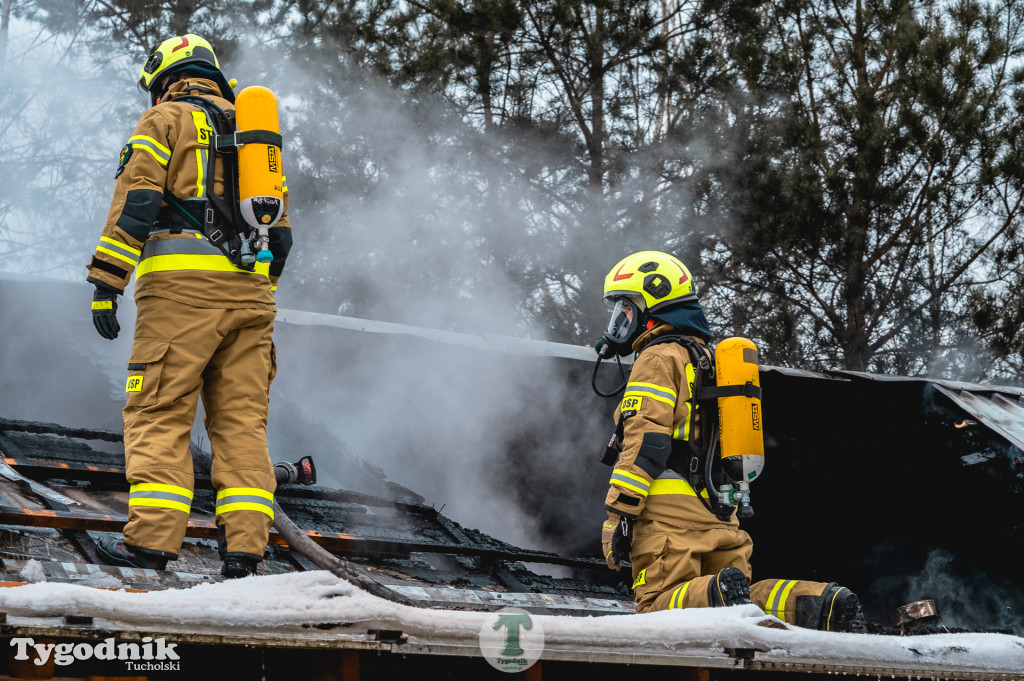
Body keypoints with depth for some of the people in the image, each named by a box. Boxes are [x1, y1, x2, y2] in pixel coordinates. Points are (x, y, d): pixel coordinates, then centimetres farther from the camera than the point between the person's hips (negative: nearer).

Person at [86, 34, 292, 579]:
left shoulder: (163, 120, 6)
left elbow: (134, 203, -6)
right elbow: (279, 230, 22)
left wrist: (105, 285, -7)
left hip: (181, 287, -5)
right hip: (250, 289, 5)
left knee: (159, 412, -5)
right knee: (242, 417, 4)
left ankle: (152, 538, -12)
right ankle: (244, 546, -1)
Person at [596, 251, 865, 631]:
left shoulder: (658, 358, -3)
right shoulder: (707, 356, 27)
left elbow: (646, 441, -15)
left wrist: (618, 514, -17)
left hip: (671, 509, -8)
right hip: (719, 514, 8)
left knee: (659, 606, -11)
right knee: (742, 600, 6)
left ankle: (718, 597, -38)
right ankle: (819, 603, -16)